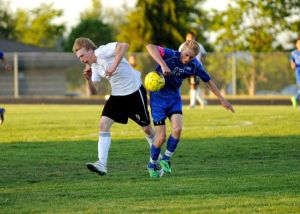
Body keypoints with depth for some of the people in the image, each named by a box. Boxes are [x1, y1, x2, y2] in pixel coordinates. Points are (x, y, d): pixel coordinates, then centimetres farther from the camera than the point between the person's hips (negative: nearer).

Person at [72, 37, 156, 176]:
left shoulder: (102, 52, -19)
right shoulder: (94, 67, 5)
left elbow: (123, 46, -36)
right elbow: (94, 92, 6)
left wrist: (114, 66, -38)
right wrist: (88, 79, -12)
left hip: (134, 91, -7)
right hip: (117, 95, 7)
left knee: (146, 128, 7)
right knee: (103, 124, -12)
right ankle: (102, 165, -18)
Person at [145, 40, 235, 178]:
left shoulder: (194, 65, -6)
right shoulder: (171, 55, -21)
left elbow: (208, 81, 8)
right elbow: (150, 47, -36)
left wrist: (222, 99, 11)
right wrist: (162, 64, -47)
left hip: (174, 98, 4)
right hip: (158, 96, -4)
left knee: (177, 129, -20)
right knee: (161, 137, -8)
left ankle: (166, 160, 2)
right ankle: (152, 165, 18)